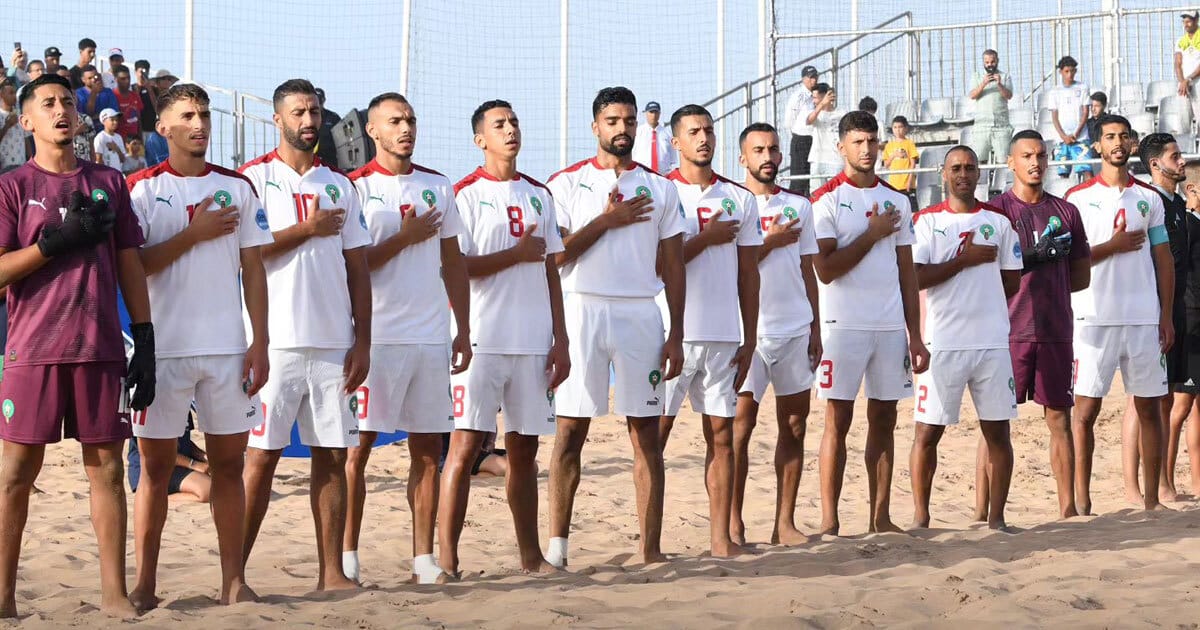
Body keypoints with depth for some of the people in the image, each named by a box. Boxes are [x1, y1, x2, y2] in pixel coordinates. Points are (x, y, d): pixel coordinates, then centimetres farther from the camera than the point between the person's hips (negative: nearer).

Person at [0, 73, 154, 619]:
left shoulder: (109, 183, 12)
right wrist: (58, 240, -15)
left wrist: (145, 343, 7)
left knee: (107, 466, 4)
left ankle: (113, 591, 9)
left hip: (101, 348, 3)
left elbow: (130, 267, 13)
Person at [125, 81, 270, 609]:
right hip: (165, 347, -2)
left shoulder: (237, 187, 9)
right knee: (156, 465, 3)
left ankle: (234, 582, 11)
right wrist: (194, 233, -12)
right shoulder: (142, 189, 2)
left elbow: (253, 269, 8)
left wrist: (260, 343, 1)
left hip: (228, 348, 2)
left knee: (229, 462, 5)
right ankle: (144, 583, 11)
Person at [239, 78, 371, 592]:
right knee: (261, 456, -2)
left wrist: (362, 341, 5)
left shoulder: (339, 186, 15)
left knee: (333, 456, 5)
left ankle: (331, 571, 11)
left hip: (334, 343, 4)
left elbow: (357, 268, 12)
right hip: (276, 342, -4)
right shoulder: (254, 178, 1)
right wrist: (306, 229, -9)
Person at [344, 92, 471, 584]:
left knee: (428, 448, 6)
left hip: (432, 337, 5)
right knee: (359, 446, 1)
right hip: (376, 337, -4)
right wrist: (405, 238, -12)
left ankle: (424, 557, 14)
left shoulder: (438, 187, 12)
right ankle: (347, 554, 10)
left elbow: (453, 262, 15)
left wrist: (463, 331, 10)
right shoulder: (356, 188, -2)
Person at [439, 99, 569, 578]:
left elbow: (550, 271, 16)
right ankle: (446, 557, -2)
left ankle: (530, 555, 17)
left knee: (524, 448, 10)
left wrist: (560, 340, 11)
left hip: (533, 342, 5)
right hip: (481, 340, -5)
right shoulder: (466, 194, -2)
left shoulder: (539, 194, 15)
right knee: (466, 444, -6)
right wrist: (519, 253, -8)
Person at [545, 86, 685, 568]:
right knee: (571, 429, -1)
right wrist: (606, 221, -9)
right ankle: (557, 543, 6)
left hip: (641, 315, 2)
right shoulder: (567, 183, 5)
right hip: (583, 311, -2)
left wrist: (676, 336, 3)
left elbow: (673, 267, 9)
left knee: (647, 432, 2)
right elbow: (553, 255, -4)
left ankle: (651, 547, 5)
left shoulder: (659, 188, 11)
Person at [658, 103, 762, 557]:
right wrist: (706, 238, -10)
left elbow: (748, 274, 12)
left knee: (722, 435, 5)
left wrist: (749, 339, 7)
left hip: (724, 336, 4)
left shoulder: (740, 200, 12)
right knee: (654, 433, -1)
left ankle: (721, 535, 9)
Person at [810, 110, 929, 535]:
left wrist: (915, 335, 10)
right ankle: (829, 522, 0)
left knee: (884, 420, 8)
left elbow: (907, 272, 14)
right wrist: (872, 234, -10)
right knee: (838, 420, -3)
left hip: (891, 325, 5)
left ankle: (881, 517, 15)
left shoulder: (896, 200, 13)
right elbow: (825, 269, -13)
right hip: (844, 325, -5)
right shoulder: (826, 200, -4)